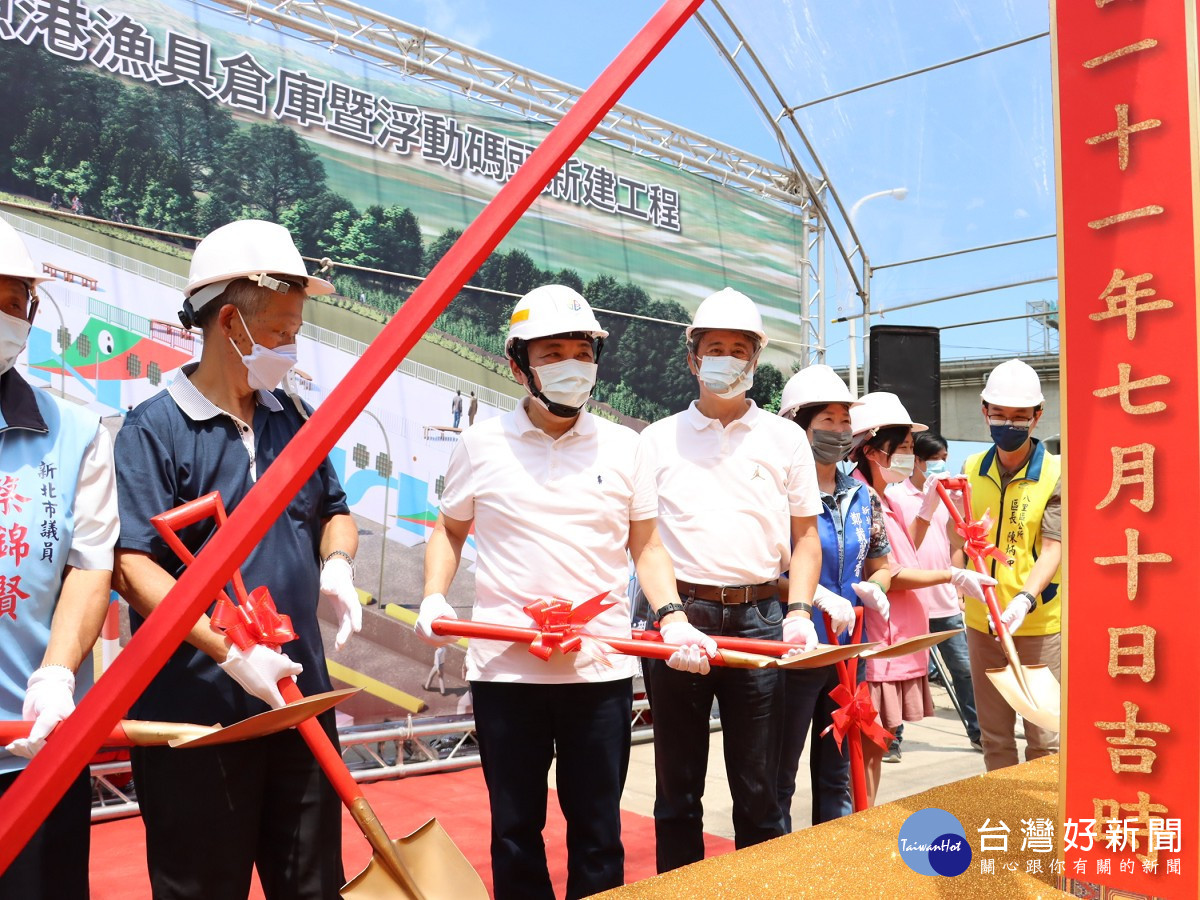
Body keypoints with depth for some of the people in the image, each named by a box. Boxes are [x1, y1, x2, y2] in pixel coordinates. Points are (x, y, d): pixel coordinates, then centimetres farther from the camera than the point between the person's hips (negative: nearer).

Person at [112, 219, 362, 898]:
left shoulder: (292, 419, 9)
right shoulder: (156, 428, -10)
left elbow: (335, 509, 20)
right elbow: (133, 566, -17)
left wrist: (336, 563, -2)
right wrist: (233, 653, -25)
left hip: (300, 699, 6)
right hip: (196, 712, -5)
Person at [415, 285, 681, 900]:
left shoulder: (622, 447, 5)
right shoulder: (481, 445, 2)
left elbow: (646, 547, 9)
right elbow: (449, 530, 14)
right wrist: (433, 598, -2)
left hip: (602, 668, 1)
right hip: (504, 668, 0)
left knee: (598, 831, 10)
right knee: (515, 831, 12)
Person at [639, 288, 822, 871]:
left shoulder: (785, 439, 11)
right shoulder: (659, 439, 8)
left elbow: (805, 536, 12)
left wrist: (799, 611, -3)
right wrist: (671, 615, -7)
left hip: (759, 616, 0)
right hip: (679, 615, 0)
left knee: (760, 786, 5)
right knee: (678, 785, 8)